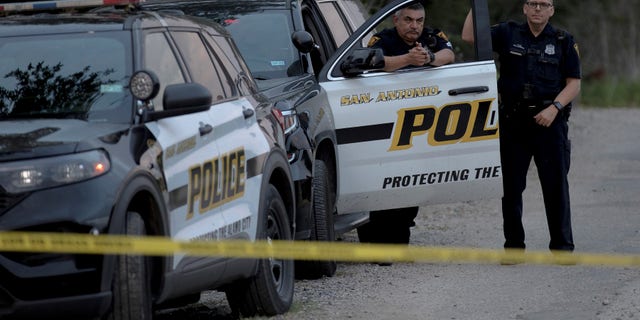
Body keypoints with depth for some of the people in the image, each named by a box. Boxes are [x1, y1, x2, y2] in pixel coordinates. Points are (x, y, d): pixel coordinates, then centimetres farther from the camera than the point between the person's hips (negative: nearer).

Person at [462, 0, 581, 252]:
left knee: (556, 185, -4)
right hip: (513, 121, 1)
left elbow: (573, 83, 2)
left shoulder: (564, 41, 7)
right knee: (511, 186, 4)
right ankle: (513, 246, 12)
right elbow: (469, 36, -1)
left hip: (549, 121, -1)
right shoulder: (509, 34, 8)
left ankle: (562, 246, 2)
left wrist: (554, 108, -13)